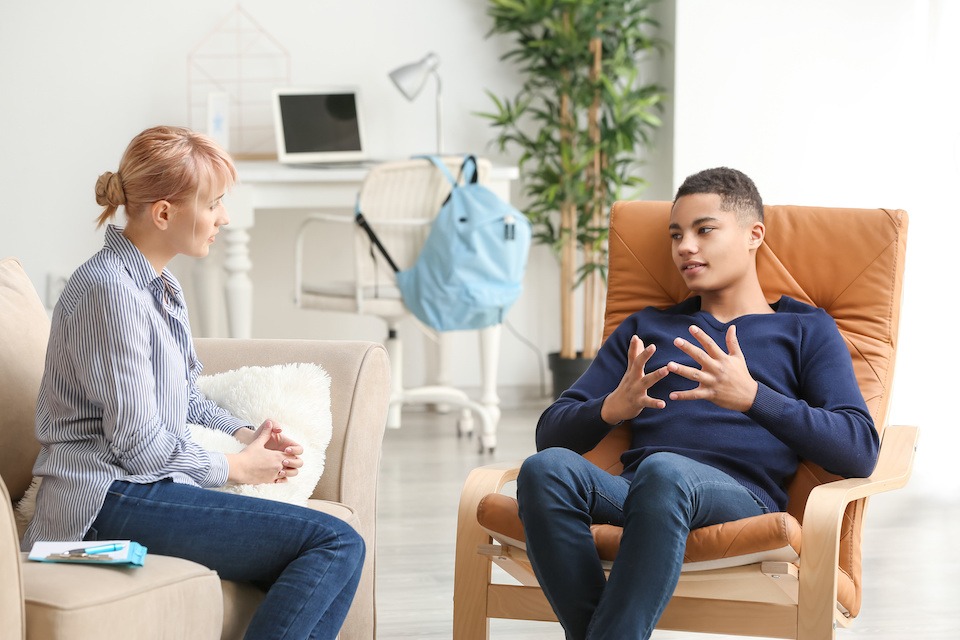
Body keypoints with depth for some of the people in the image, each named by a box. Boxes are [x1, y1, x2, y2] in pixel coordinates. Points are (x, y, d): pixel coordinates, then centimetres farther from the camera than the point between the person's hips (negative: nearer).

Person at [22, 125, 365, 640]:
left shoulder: (157, 283, 16)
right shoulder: (110, 289, -15)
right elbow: (138, 443, -16)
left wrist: (245, 434, 7)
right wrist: (237, 466, -3)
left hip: (147, 487, 10)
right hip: (111, 501, -10)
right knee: (337, 544, -19)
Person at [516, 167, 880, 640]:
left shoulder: (806, 330, 21)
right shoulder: (645, 329, 33)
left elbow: (861, 452, 4)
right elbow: (550, 432, 22)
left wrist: (752, 397, -10)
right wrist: (611, 409, -1)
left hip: (740, 497, -3)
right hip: (629, 492, 3)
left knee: (664, 471, -39)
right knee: (546, 468, -31)